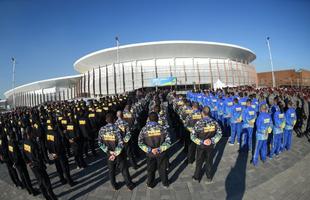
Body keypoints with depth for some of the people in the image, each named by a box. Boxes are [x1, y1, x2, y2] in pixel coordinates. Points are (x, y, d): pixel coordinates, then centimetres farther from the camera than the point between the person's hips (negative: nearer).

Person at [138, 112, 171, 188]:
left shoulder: (144, 129, -13)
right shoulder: (162, 128, -15)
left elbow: (140, 143, -16)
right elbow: (168, 142, -17)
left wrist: (150, 150, -18)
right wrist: (159, 149, -18)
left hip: (150, 154, 1)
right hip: (161, 153, 0)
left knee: (150, 169, 23)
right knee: (162, 169, 22)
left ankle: (150, 184, 43)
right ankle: (165, 183, 42)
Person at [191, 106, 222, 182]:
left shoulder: (199, 123, -24)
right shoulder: (214, 122, -13)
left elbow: (192, 136, -23)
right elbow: (219, 133, -6)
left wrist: (201, 142, -17)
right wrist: (212, 140, -11)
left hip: (201, 146, -2)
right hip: (210, 145, 3)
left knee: (199, 162, 16)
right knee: (209, 161, 21)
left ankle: (197, 177, 33)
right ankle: (209, 177, 39)